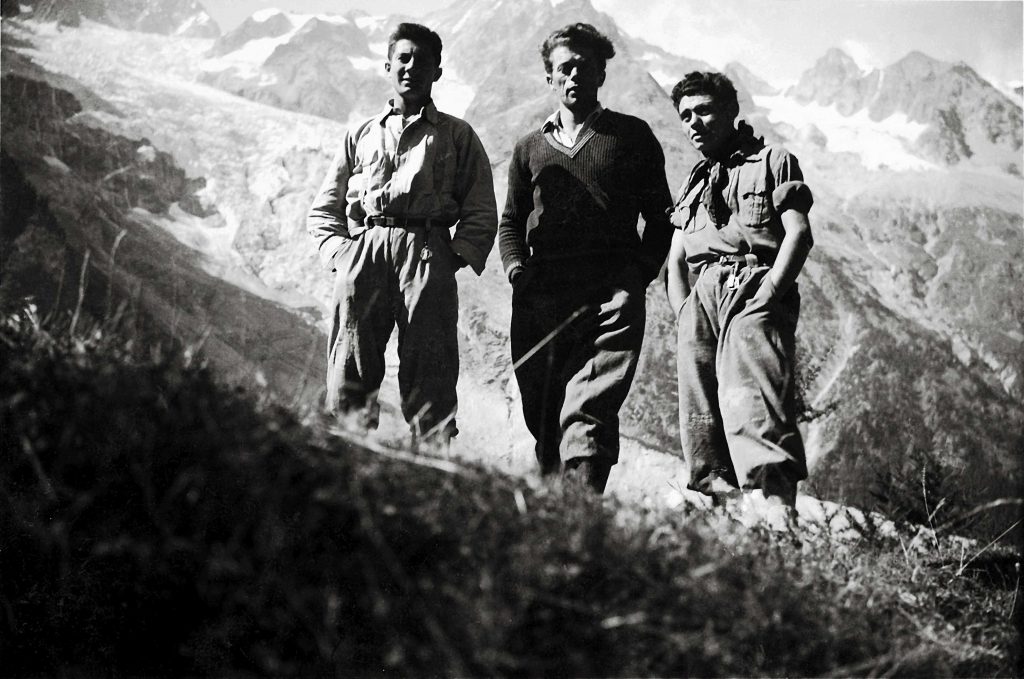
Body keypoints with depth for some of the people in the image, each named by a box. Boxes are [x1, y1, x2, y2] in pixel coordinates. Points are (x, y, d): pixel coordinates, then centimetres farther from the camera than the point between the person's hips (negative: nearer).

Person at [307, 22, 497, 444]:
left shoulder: (457, 136, 20)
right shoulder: (361, 135, 26)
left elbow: (481, 212, 12)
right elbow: (323, 210, 22)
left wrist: (456, 257, -4)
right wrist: (339, 252, 4)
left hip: (427, 249, -2)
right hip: (363, 250, 2)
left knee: (429, 378, -10)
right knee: (349, 374, -8)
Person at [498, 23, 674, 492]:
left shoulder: (632, 136, 14)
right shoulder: (530, 149, 22)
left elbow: (660, 216, 13)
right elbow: (511, 221, 24)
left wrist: (638, 274, -2)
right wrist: (516, 267, 3)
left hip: (611, 295, -3)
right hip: (540, 297, 4)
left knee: (587, 412, -18)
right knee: (541, 414, 3)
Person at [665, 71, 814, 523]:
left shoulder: (773, 162, 15)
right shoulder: (694, 184, 31)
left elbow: (799, 234, 2)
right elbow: (676, 260, 24)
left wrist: (767, 293, -12)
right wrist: (685, 313, 5)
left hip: (754, 287, -6)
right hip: (702, 294, 6)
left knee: (750, 400, -25)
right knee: (699, 412, -7)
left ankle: (774, 503, -37)